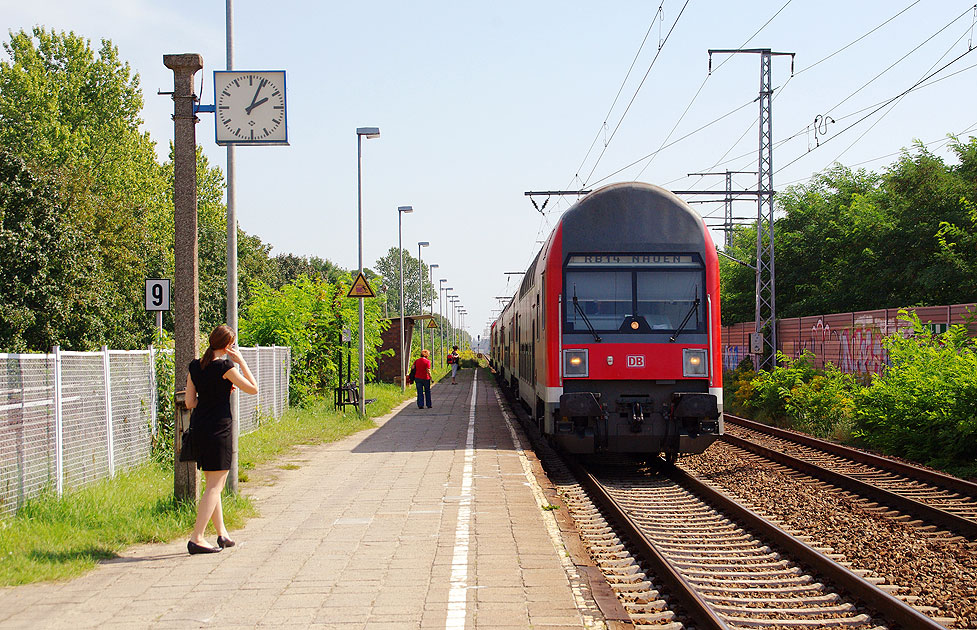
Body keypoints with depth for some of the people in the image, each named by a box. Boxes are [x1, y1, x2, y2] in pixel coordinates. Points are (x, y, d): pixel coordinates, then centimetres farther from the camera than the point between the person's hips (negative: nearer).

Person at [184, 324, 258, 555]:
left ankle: (222, 534, 23)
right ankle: (196, 539, -9)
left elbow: (190, 403, 8)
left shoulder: (195, 366, 7)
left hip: (199, 428, 8)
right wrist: (240, 361, -2)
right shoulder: (225, 367, -13)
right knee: (215, 485, -3)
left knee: (213, 484, 16)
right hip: (218, 429, -8)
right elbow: (253, 389, -5)